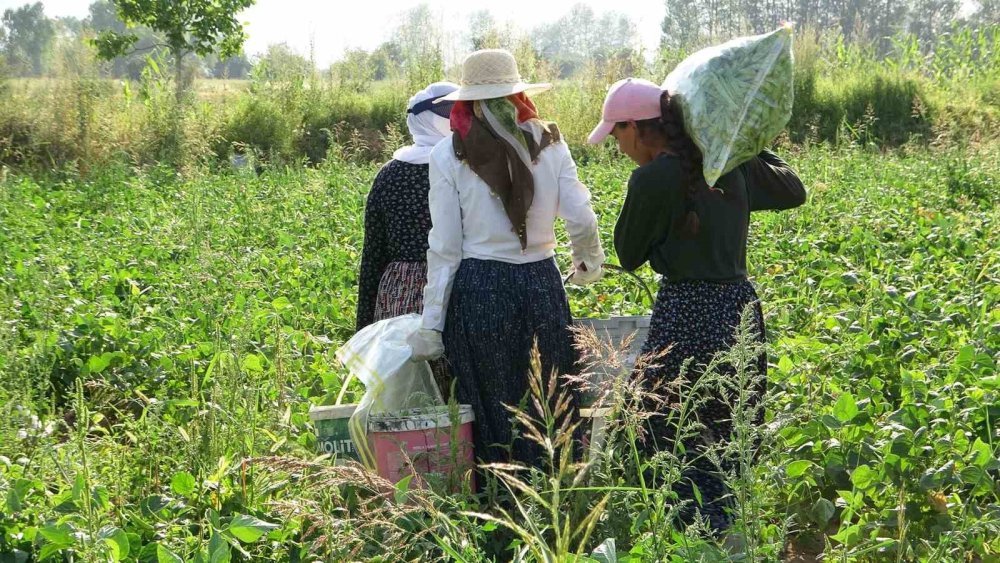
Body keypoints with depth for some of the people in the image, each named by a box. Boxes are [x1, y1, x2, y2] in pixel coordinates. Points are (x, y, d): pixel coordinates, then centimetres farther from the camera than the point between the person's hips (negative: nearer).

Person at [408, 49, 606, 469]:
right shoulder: (548, 143, 5)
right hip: (542, 282, 2)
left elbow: (444, 248, -3)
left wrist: (431, 325, 0)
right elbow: (581, 219, 0)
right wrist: (590, 262, 21)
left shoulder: (447, 155, -1)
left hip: (479, 290, -2)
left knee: (493, 410, 7)